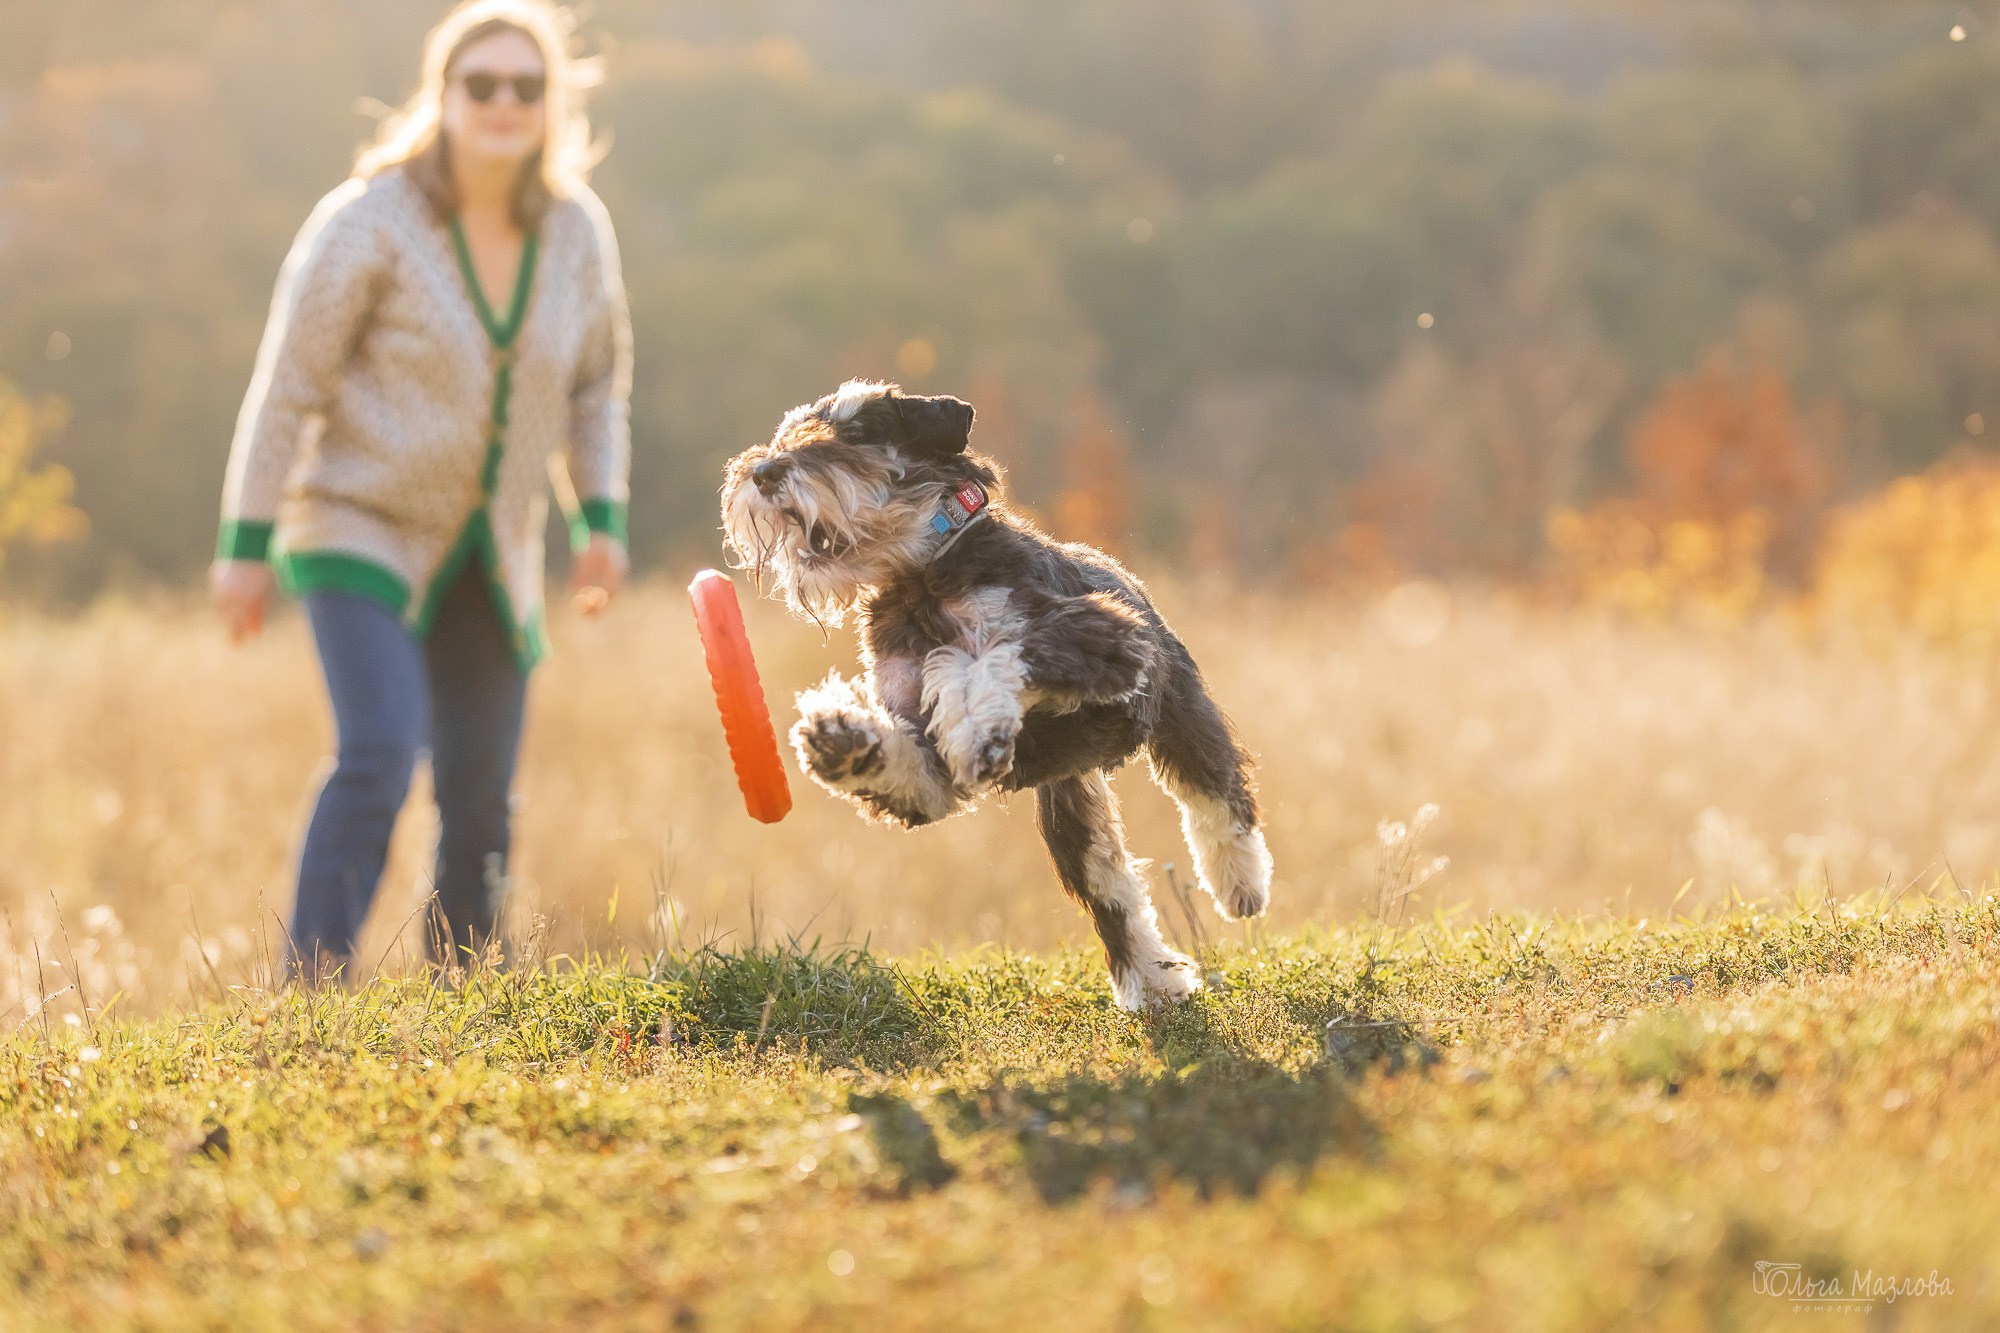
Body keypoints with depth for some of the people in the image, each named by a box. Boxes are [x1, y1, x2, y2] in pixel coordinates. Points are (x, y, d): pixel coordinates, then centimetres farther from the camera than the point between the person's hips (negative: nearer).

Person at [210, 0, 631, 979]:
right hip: (360, 530, -5)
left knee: (481, 794, 6)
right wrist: (247, 543, -10)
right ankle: (311, 993, -18)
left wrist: (601, 519, 2)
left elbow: (596, 385, 12)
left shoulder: (577, 232, -2)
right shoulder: (370, 222, -15)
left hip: (489, 555, 5)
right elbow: (288, 385, -11)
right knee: (379, 752, -22)